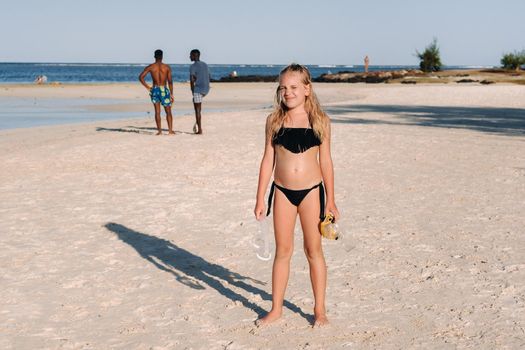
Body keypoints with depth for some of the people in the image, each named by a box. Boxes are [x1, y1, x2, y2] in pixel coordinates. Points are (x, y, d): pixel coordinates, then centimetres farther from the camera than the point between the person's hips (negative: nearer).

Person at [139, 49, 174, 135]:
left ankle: (159, 131, 1)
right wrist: (171, 94, 3)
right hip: (164, 90, -1)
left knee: (157, 112, 6)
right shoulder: (167, 67, 0)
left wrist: (148, 87, 2)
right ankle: (170, 130, 2)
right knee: (168, 112, 8)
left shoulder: (150, 67, 2)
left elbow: (141, 77, -6)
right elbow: (170, 82, -2)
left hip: (155, 89, 1)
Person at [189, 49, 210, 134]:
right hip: (206, 90, 8)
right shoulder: (205, 65, 14)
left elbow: (192, 80, -14)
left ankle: (200, 129, 0)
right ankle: (197, 123, 24)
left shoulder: (193, 66, -9)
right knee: (196, 102, 30)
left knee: (197, 109, 0)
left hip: (198, 89, -8)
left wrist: (193, 92, -4)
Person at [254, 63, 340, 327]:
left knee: (314, 250, 7)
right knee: (282, 251, 10)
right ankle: (276, 309, 22)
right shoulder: (274, 120, 2)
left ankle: (320, 310, 19)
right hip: (282, 191, 2)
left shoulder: (319, 120, -1)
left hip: (311, 190, -1)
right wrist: (260, 199, 3)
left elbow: (325, 161, 4)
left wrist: (331, 200, 4)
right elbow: (268, 160, 5)